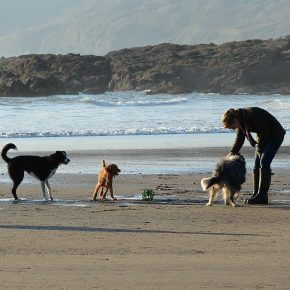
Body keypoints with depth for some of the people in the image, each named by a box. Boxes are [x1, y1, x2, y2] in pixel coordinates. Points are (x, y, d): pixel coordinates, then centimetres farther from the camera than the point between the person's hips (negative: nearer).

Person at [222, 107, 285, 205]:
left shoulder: (252, 115, -31)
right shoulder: (241, 121, -3)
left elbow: (264, 134, -26)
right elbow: (239, 138, 10)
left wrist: (259, 150, -14)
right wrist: (232, 153, -2)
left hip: (275, 135, -9)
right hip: (265, 137, 9)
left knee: (264, 163, -17)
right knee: (257, 166, 3)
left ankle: (262, 196, -16)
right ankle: (256, 194, 6)